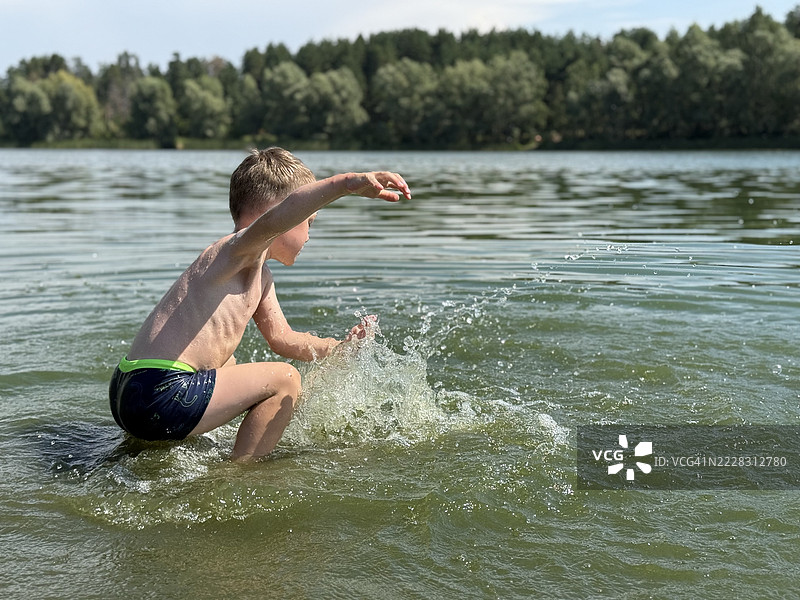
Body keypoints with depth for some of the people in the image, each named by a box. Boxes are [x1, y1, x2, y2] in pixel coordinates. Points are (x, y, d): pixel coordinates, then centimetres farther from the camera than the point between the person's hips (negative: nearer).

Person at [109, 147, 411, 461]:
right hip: (158, 397, -11)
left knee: (227, 364, 40)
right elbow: (272, 221, -36)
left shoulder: (260, 276, 21)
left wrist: (338, 347, 18)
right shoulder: (238, 250, -13)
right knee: (284, 379, -8)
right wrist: (347, 183, -46)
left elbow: (281, 339, 29)